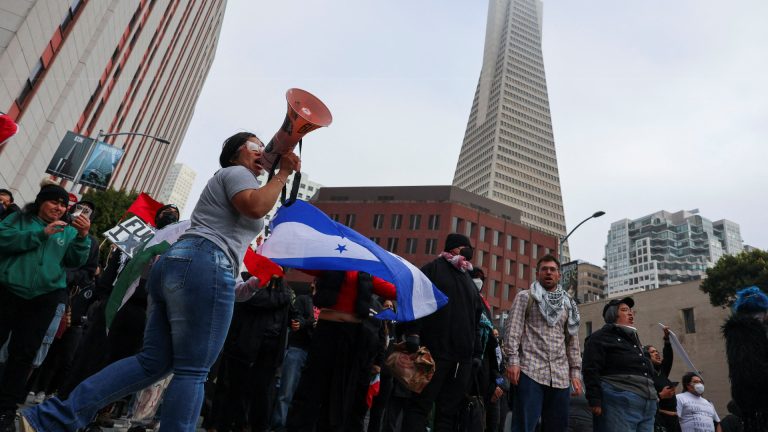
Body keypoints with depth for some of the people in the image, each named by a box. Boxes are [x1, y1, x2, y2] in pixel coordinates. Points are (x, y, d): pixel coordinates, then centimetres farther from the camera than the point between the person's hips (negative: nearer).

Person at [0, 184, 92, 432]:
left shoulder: (68, 231, 12)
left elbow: (75, 261, 0)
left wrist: (83, 236, -15)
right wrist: (41, 233, -16)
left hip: (44, 299, 1)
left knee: (23, 353, 4)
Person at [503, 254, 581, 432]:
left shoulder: (567, 304, 20)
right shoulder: (525, 297, 7)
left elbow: (573, 342, 19)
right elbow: (513, 329, -2)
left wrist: (575, 371, 11)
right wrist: (513, 359, -13)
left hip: (561, 375, 5)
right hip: (530, 370, -4)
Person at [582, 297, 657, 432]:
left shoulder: (634, 339, 29)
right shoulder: (601, 337, 2)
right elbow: (591, 370, -8)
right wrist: (595, 400, -18)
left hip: (647, 406, 8)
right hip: (619, 402, -8)